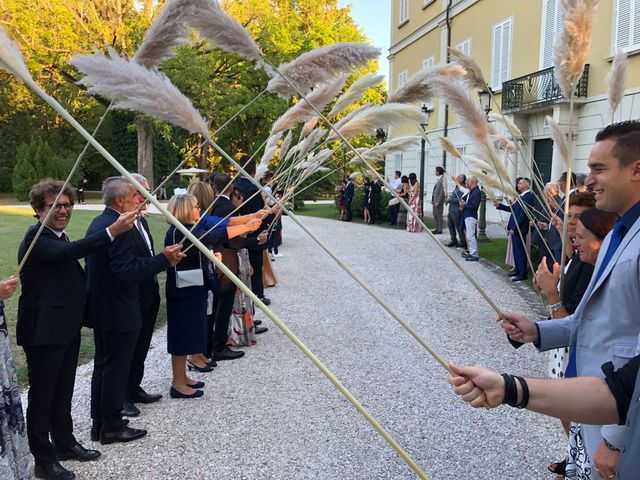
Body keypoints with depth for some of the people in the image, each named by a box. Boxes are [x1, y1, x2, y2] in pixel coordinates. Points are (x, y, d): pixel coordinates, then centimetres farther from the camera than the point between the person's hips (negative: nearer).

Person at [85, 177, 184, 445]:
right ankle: (112, 428, 15)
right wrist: (164, 260, -23)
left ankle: (99, 423, 29)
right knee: (116, 370, 3)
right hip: (118, 313, -10)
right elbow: (127, 272, -27)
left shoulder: (97, 223, 9)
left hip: (100, 310, 10)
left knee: (102, 366, 18)